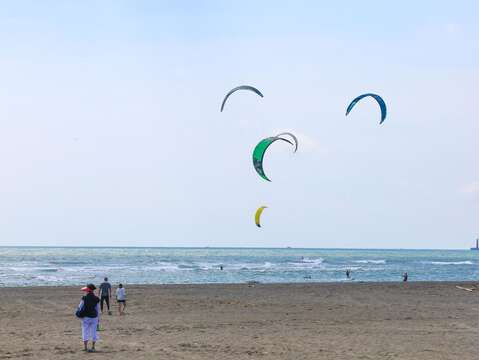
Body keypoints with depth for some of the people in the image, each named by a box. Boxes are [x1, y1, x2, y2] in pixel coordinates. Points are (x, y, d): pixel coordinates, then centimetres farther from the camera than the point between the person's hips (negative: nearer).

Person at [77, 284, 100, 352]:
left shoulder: (84, 298, -10)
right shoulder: (96, 299, -2)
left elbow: (80, 307, -4)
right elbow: (98, 310, 3)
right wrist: (98, 319, 11)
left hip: (86, 317, -2)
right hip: (94, 317, 2)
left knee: (85, 332, 4)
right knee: (93, 332, 9)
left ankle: (85, 347, 2)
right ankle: (93, 347, 12)